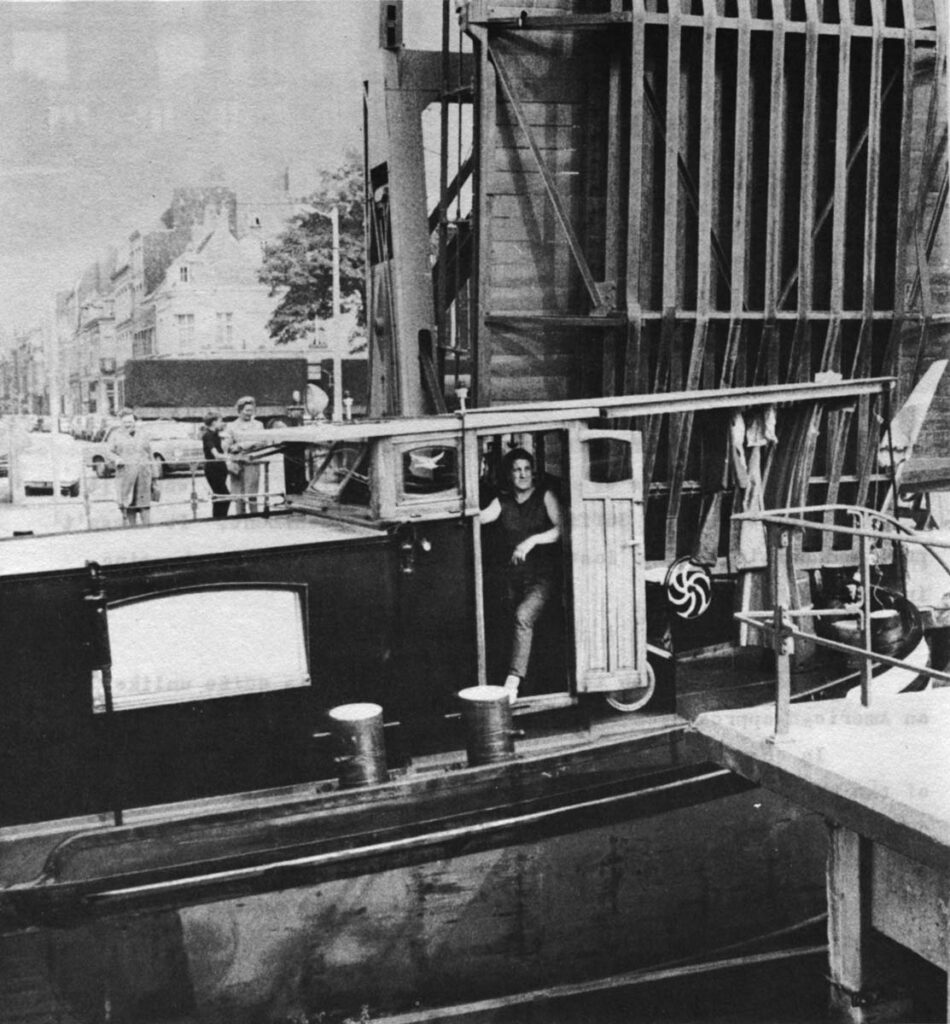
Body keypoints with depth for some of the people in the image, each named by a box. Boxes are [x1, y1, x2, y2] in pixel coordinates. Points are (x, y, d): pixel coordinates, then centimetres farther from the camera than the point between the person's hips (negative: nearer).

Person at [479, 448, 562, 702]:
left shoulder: (545, 497, 1)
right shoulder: (502, 502, 11)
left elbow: (560, 529, -12)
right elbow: (480, 518, -6)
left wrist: (532, 541, -25)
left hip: (542, 576, -5)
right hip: (513, 576, 5)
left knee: (523, 616, -25)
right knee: (517, 620, 6)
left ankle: (513, 681, -31)